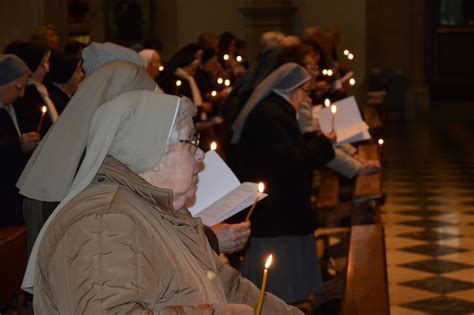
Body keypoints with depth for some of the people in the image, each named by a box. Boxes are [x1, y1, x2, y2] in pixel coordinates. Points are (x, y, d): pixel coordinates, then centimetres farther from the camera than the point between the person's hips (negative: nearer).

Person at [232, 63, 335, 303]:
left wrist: (316, 138, 11)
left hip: (278, 208, 11)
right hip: (275, 211, -11)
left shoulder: (275, 111, 14)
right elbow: (289, 161, -25)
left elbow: (291, 149, 21)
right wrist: (323, 142, -14)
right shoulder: (267, 115, -20)